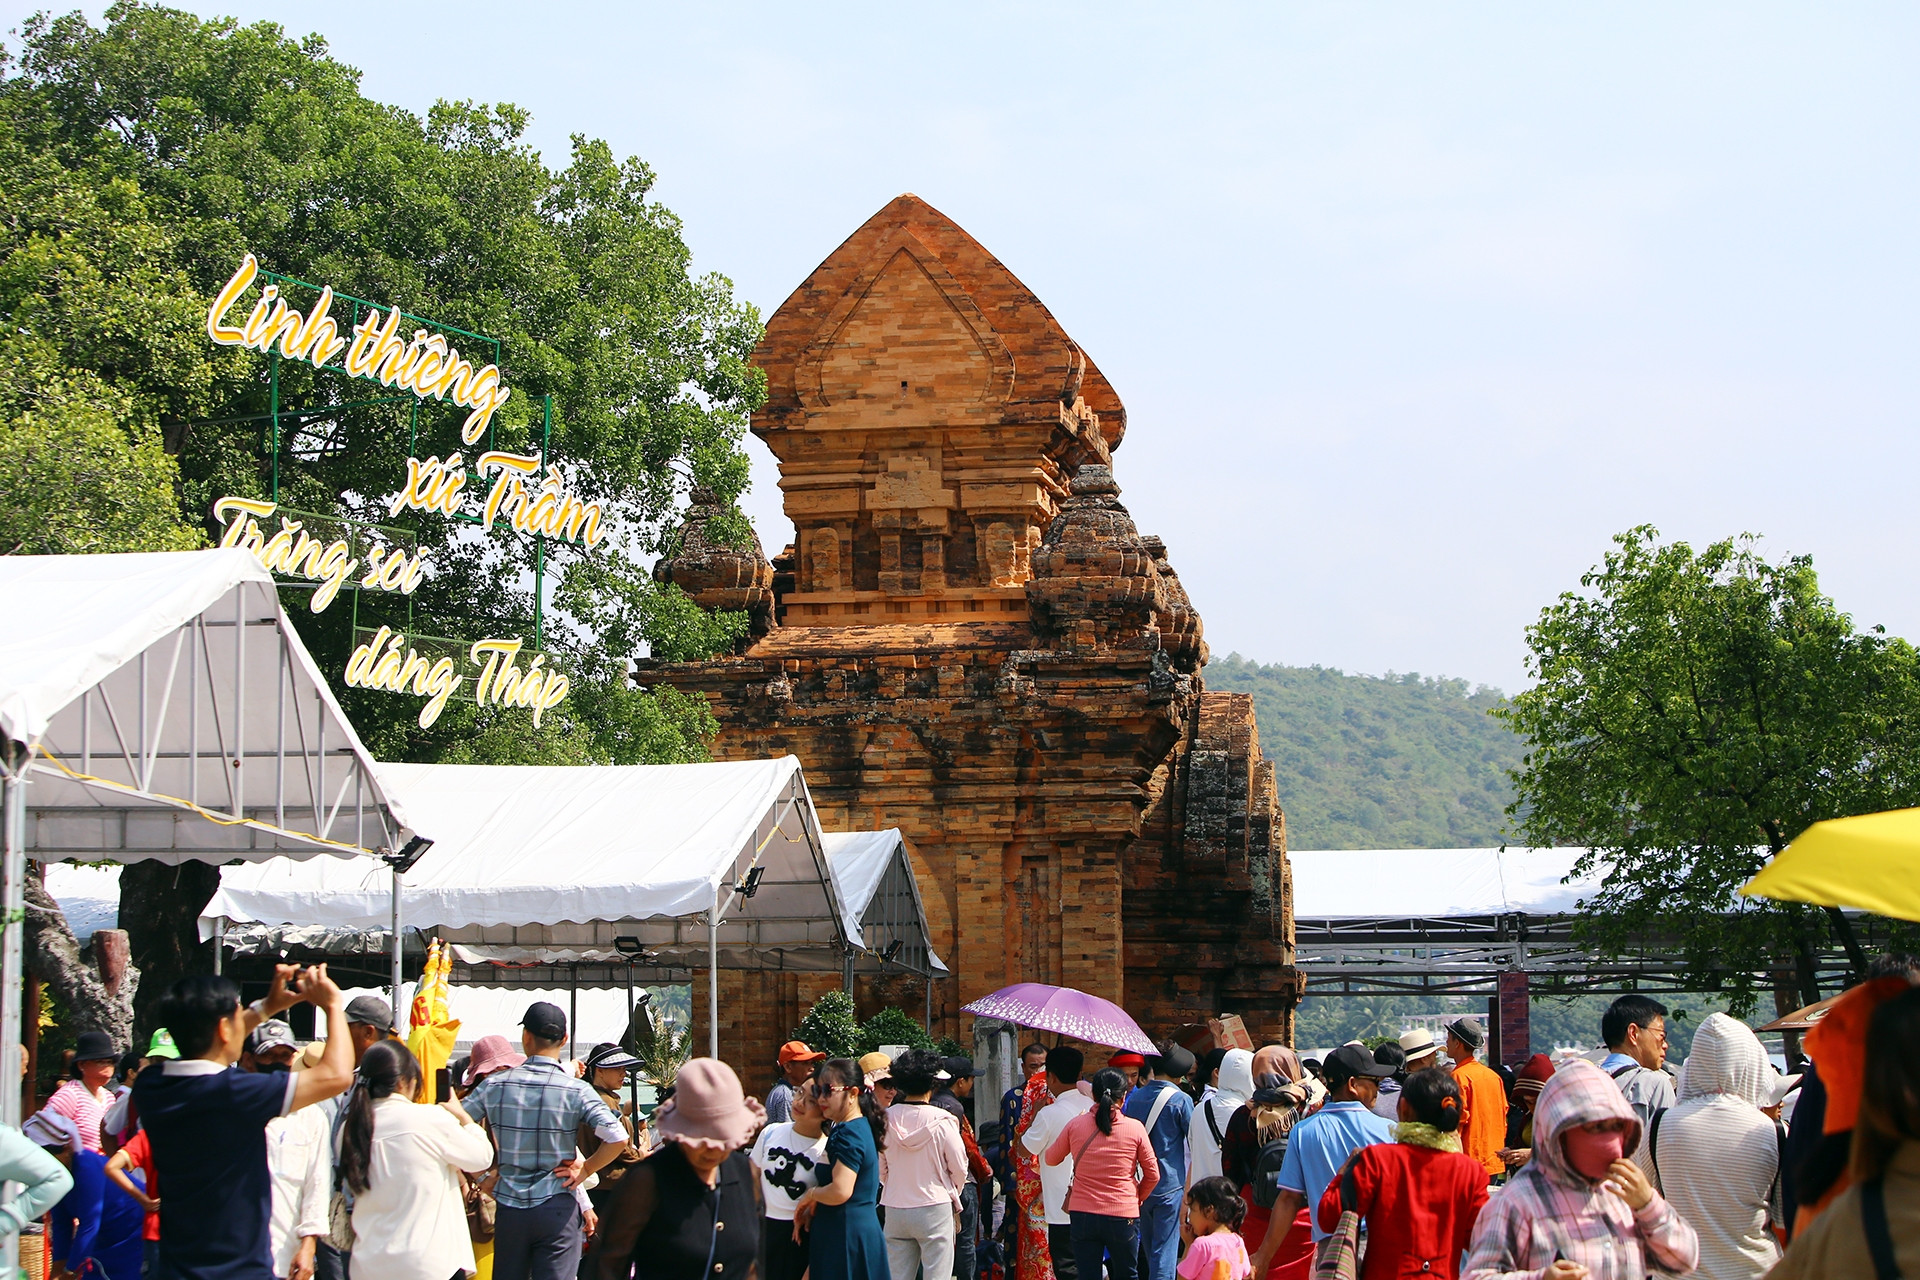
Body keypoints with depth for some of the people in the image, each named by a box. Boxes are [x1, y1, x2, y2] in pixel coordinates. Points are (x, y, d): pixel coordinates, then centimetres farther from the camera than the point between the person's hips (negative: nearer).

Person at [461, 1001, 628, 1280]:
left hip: (508, 1207, 3)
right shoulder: (575, 1090, -9)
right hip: (557, 1208, -2)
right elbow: (617, 1138, -17)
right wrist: (585, 1170, -2)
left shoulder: (495, 1084, -2)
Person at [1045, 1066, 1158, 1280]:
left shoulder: (1075, 1125, -3)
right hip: (1123, 1216, -1)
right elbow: (1152, 1174, 1)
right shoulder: (1135, 1128, -6)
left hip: (1082, 1215, 1)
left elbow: (1050, 1159, 13)